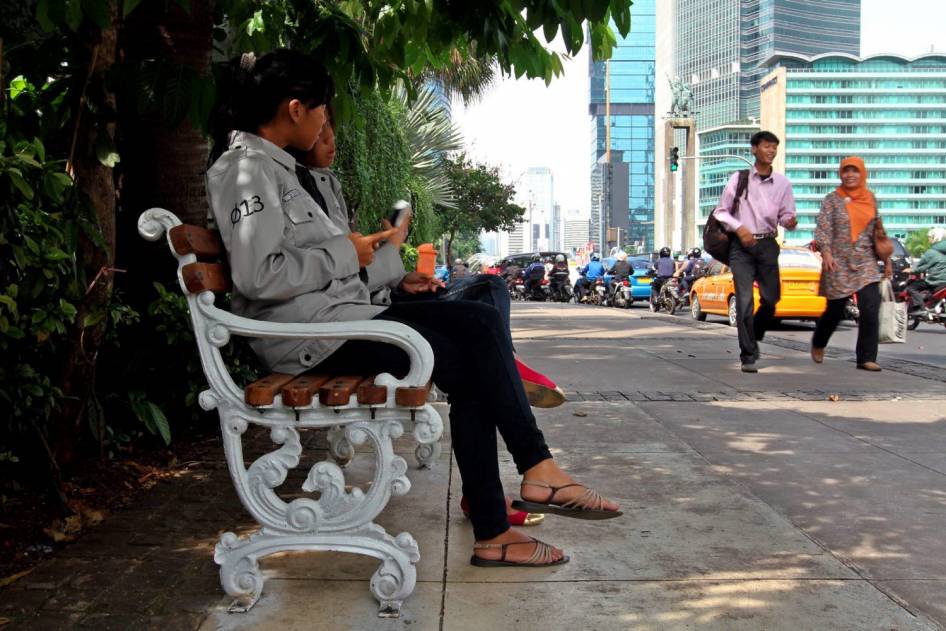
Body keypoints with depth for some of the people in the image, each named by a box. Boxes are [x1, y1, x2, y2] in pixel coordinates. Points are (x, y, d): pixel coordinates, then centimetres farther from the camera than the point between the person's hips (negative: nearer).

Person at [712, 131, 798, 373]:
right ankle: (748, 356, -4)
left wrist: (790, 222, -15)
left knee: (771, 298, 2)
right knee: (745, 301, -10)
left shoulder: (782, 183, 7)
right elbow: (721, 211, 4)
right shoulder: (739, 178, 1)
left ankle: (754, 337, 32)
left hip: (767, 244, 3)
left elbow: (786, 215, 8)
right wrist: (739, 227, -11)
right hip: (741, 245, -3)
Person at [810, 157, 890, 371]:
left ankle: (867, 358, -8)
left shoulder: (871, 198, 11)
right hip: (839, 263, -3)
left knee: (871, 308, -13)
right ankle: (818, 344, 34)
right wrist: (826, 253, -23)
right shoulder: (832, 199, 0)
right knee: (835, 310, 6)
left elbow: (877, 231, 16)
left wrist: (886, 259, 15)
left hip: (866, 263, 3)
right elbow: (823, 227, -8)